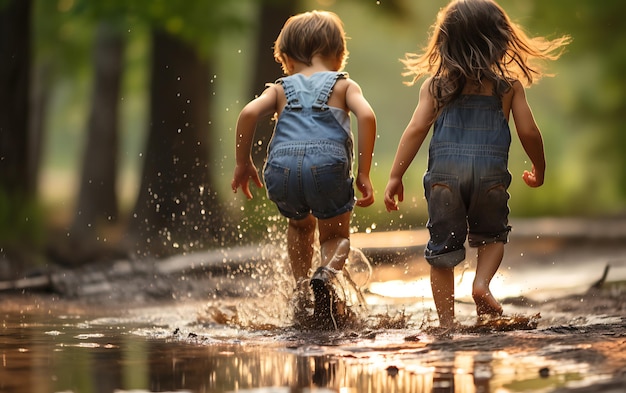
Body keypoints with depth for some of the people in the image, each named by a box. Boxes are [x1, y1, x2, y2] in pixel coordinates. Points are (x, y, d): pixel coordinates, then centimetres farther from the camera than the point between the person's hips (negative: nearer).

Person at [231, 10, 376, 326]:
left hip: (282, 169, 2)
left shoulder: (281, 88, 25)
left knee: (300, 225, 35)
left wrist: (243, 163, 14)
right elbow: (366, 115, 2)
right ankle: (326, 275, -10)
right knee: (336, 234, 22)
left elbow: (249, 113, 6)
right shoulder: (344, 85, 22)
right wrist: (363, 173, 3)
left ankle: (300, 288, 22)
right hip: (328, 166, -2)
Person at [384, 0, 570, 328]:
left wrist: (395, 176, 0)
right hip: (490, 171, 0)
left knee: (443, 245, 10)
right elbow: (528, 132, 4)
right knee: (492, 234, 23)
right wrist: (539, 170, 21)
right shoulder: (509, 85, 4)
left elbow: (416, 129, -2)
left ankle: (446, 322, 9)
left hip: (444, 172, 0)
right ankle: (482, 283, -4)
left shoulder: (435, 85, 5)